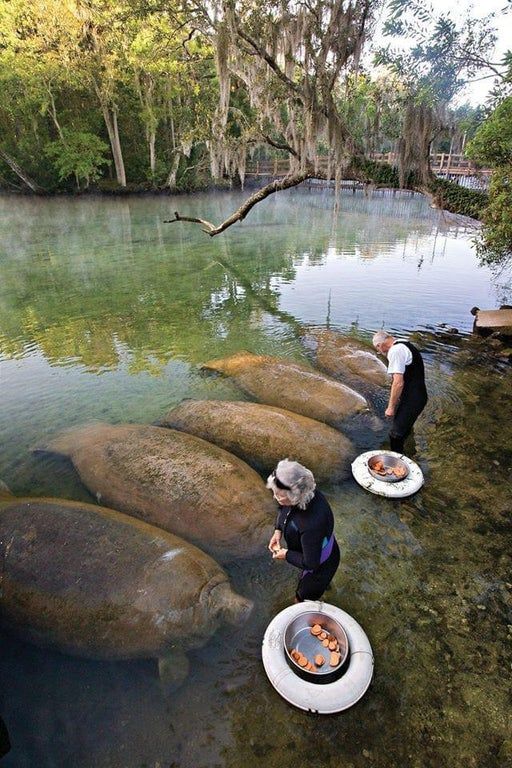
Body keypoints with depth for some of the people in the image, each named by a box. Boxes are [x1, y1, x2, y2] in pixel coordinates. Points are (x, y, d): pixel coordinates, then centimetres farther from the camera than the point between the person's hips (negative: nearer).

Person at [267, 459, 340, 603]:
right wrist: (278, 530, -12)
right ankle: (323, 583, 67)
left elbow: (310, 563, -33)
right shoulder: (304, 494, -24)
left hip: (319, 565, -7)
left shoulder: (312, 524, -47)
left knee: (304, 599, 19)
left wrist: (286, 555, -20)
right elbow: (283, 509, 0)